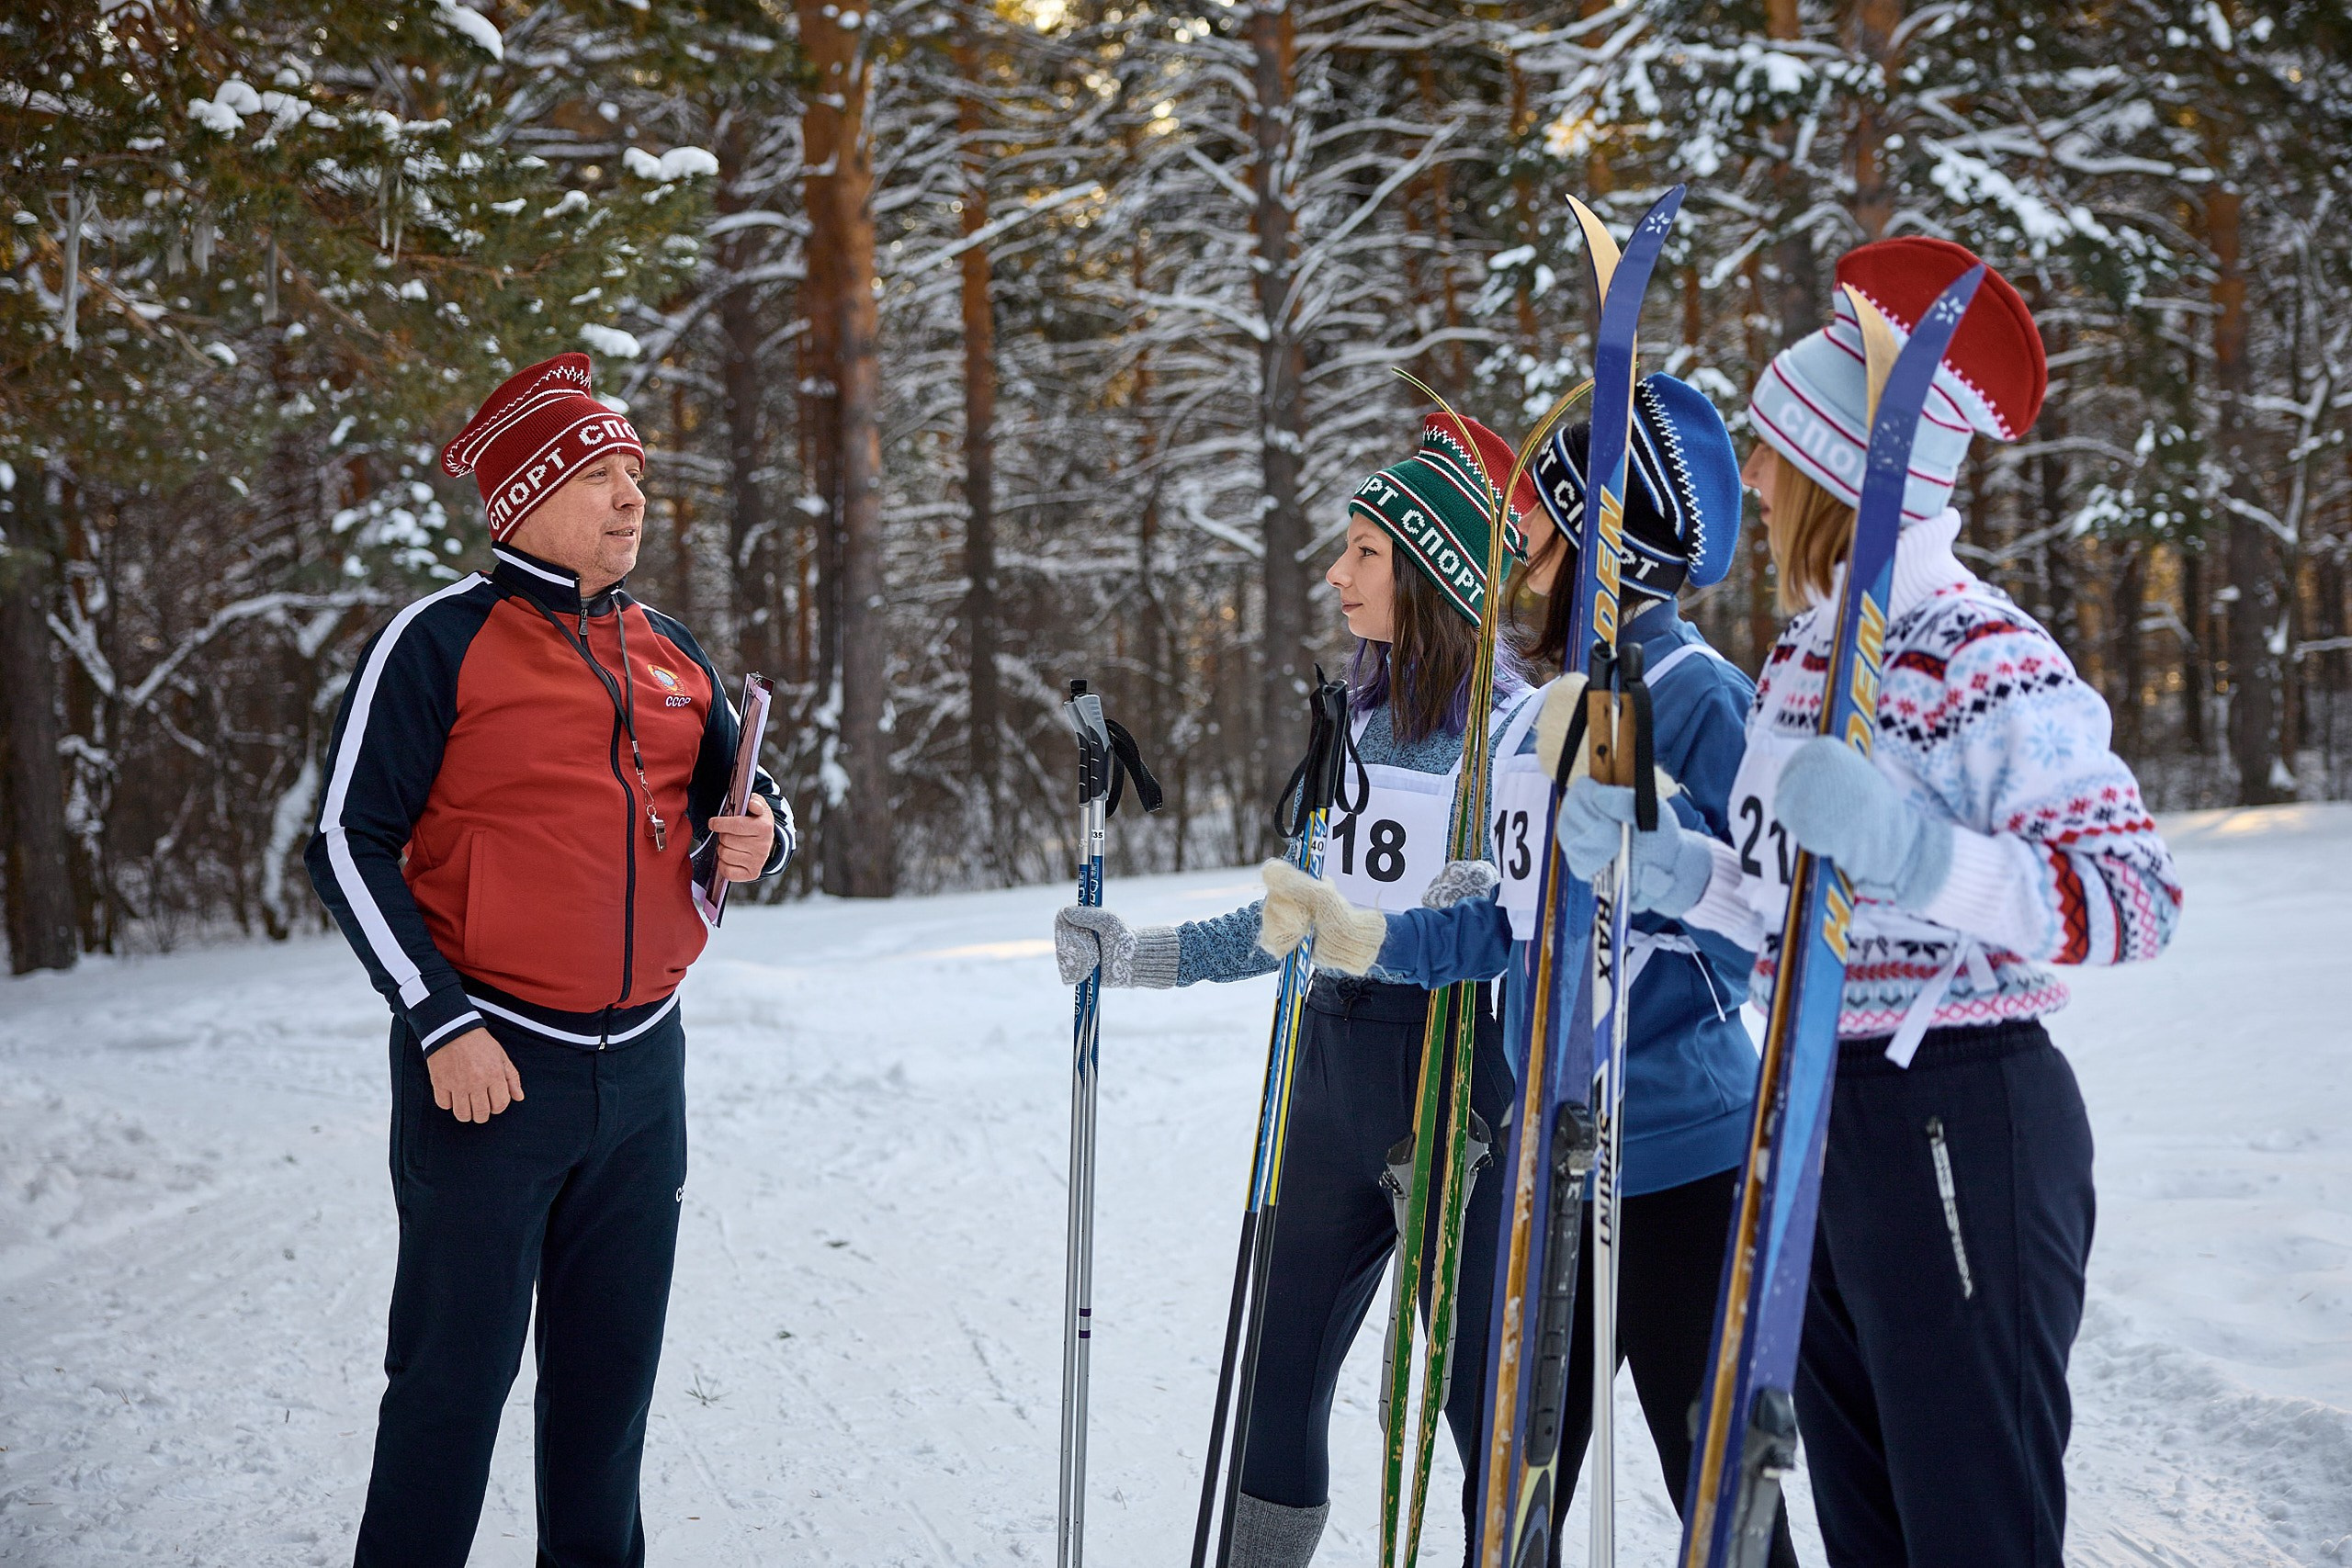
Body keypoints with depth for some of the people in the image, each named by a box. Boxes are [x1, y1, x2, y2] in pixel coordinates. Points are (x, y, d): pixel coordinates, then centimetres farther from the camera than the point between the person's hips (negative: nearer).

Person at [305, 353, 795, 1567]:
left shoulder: (670, 653, 11)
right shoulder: (443, 641, -7)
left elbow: (734, 801, 23)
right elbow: (350, 844, -8)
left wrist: (754, 838, -3)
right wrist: (442, 1026, -14)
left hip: (642, 1064, 6)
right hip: (491, 1066, -5)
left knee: (612, 1364, 12)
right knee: (455, 1374, 0)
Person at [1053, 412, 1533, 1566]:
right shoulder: (1353, 716, 11)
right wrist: (1141, 956, 16)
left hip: (1455, 1073, -7)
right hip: (1331, 1065, 8)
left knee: (1480, 1390, -1)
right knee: (1279, 1379, 12)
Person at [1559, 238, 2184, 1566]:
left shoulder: (1984, 659, -17)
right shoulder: (1802, 651, 11)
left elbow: (2138, 898, -24)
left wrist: (1918, 848, -36)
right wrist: (1674, 868, 3)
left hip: (1963, 1123, -9)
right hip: (1818, 1119, 9)